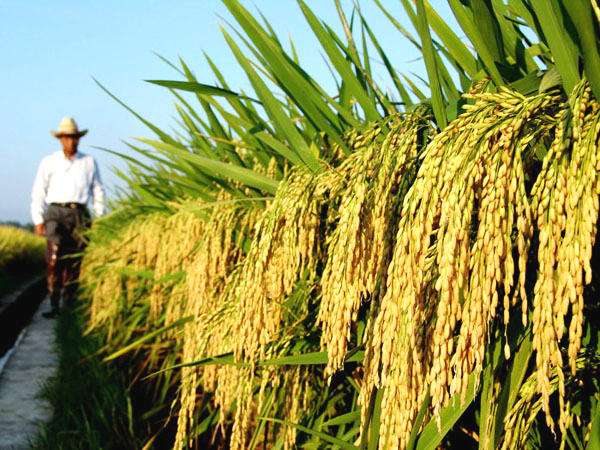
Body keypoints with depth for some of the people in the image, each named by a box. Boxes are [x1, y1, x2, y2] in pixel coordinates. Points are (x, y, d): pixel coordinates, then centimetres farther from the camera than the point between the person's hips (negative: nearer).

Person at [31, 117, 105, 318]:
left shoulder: (89, 162, 12)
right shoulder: (49, 162, 8)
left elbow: (98, 192, 16)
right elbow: (38, 193, 7)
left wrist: (100, 219, 9)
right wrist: (38, 221, -1)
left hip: (80, 215, 2)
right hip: (55, 213, -2)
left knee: (74, 261, -2)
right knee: (54, 258, -16)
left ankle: (69, 304, 5)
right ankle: (54, 305, -17)